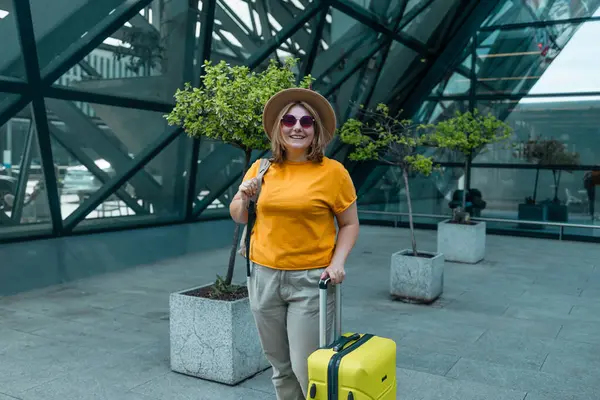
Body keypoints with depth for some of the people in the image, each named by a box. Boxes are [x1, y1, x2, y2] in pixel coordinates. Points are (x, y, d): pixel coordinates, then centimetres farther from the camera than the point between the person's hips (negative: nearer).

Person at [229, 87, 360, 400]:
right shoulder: (261, 169, 5)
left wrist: (337, 262, -13)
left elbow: (349, 224, 0)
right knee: (280, 367, 15)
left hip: (311, 280, -4)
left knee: (307, 369, -2)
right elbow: (239, 217, 15)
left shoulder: (332, 171, -6)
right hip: (264, 277, 4)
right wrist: (244, 197, -5)